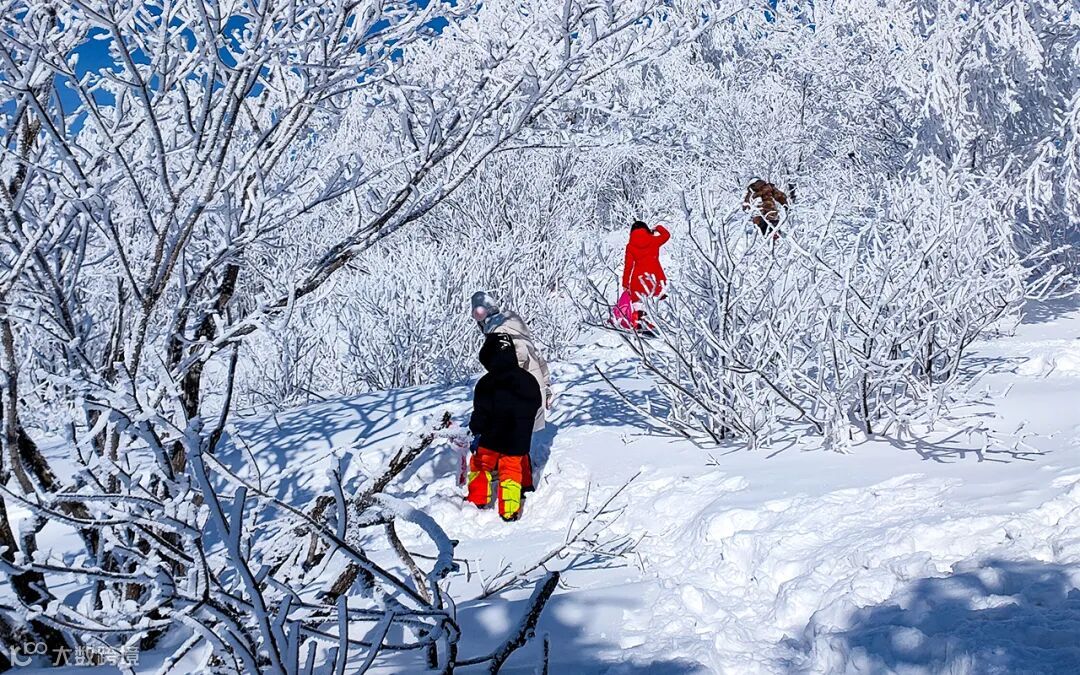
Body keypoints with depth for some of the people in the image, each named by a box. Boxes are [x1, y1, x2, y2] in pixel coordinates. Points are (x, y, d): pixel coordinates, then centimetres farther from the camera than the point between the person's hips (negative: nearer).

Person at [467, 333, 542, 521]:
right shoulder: (529, 380, -3)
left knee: (480, 464, 19)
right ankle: (510, 511, 13)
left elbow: (480, 414, -16)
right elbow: (536, 404, 12)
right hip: (518, 442, 3)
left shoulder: (486, 384, -18)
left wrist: (476, 431, -1)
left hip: (492, 439, -3)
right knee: (512, 471, 14)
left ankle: (478, 501, 24)